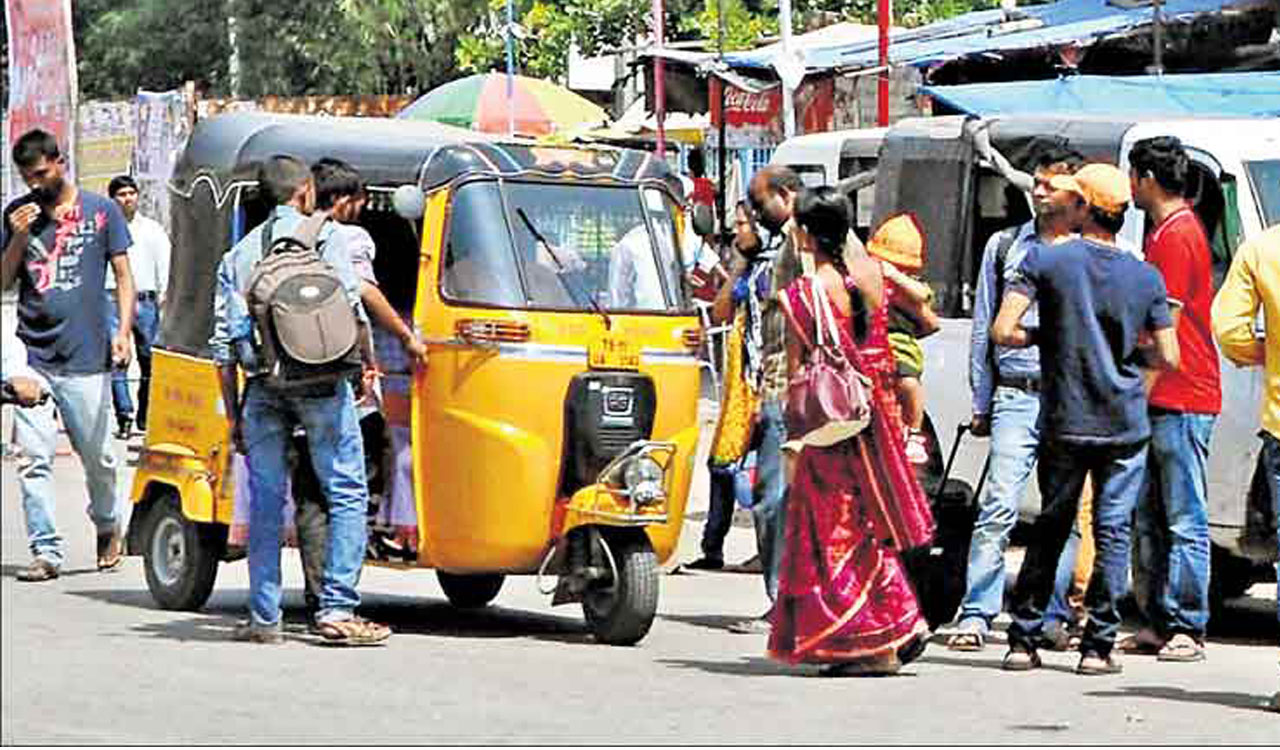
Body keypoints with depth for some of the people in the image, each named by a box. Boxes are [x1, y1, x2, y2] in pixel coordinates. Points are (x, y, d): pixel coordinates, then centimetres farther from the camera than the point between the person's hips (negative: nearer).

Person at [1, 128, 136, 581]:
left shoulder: (100, 211, 5)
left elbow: (124, 275, 7)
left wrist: (123, 331, -5)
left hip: (87, 357, -1)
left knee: (97, 456, 6)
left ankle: (107, 526, 32)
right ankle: (45, 551, -5)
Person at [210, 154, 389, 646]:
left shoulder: (238, 255, 18)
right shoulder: (322, 235, 6)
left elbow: (222, 342, 14)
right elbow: (351, 304, -3)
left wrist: (233, 413, 17)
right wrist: (367, 361, 12)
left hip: (262, 385, 4)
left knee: (265, 500, 8)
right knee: (347, 493, 0)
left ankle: (264, 617, 6)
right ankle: (337, 609, -9)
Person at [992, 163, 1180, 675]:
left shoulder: (1045, 261, -6)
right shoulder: (1145, 277, -1)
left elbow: (1002, 332, -12)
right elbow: (1167, 358, -1)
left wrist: (1041, 337, 7)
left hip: (1063, 424, 0)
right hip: (1124, 424, 0)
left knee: (1050, 528, 13)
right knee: (1113, 530, 4)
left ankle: (1024, 640, 14)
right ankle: (1098, 646, 0)